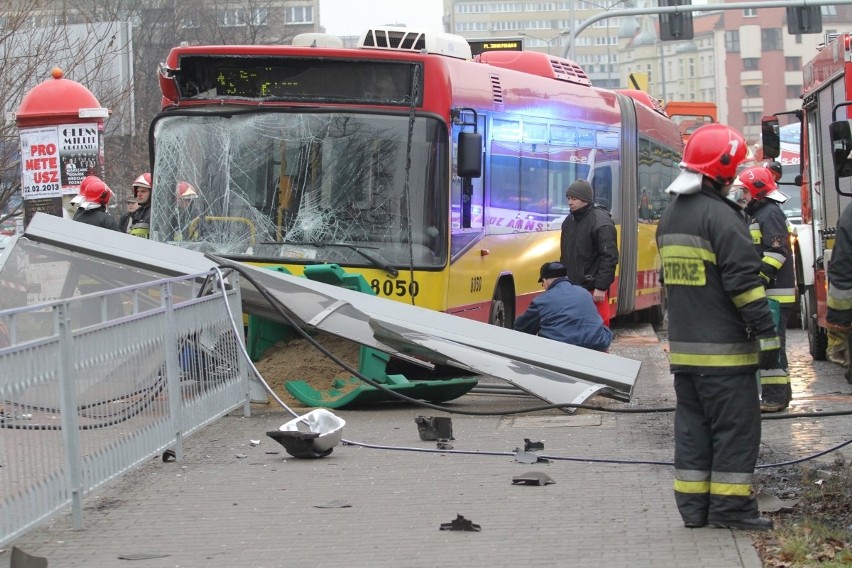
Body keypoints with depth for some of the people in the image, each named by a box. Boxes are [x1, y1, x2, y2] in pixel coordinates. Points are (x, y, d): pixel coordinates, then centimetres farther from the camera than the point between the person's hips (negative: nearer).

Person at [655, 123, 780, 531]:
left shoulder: (670, 216, 13)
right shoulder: (720, 217, -15)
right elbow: (744, 282, -18)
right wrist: (766, 335, -15)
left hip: (683, 348, 8)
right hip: (723, 349, -8)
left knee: (692, 423, 11)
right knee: (735, 425, -1)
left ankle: (693, 505, 12)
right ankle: (729, 505, -1)